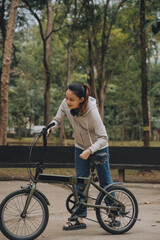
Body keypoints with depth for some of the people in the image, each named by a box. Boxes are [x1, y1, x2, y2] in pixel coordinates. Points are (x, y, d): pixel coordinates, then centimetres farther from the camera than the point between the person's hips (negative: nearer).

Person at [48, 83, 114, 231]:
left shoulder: (92, 111, -34)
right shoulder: (65, 104, -20)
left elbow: (103, 138, -29)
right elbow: (58, 120, -4)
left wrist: (89, 150, -42)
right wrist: (49, 128, -24)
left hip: (99, 148, -4)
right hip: (80, 147, 4)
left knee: (105, 182, 6)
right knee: (80, 182, 2)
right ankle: (80, 219, 7)